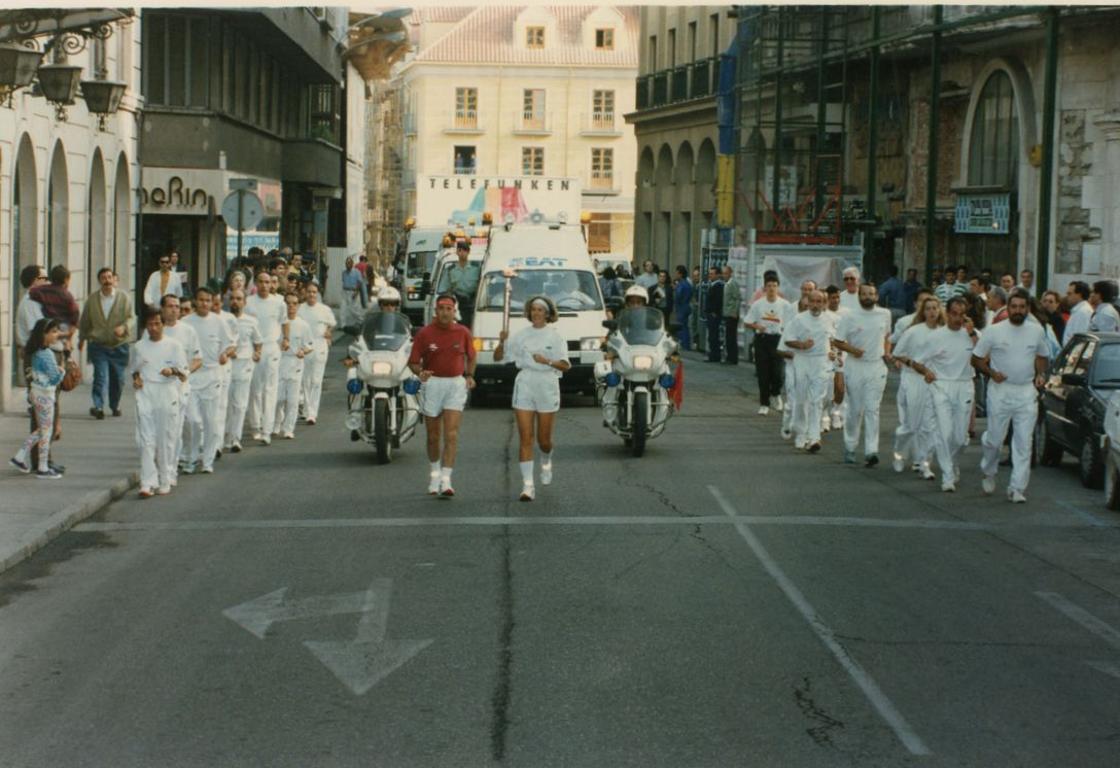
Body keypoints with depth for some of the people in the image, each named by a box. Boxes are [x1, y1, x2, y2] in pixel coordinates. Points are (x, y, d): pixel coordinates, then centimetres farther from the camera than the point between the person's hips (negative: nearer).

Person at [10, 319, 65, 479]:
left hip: (36, 392, 9)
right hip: (44, 395, -9)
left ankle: (20, 457, 21)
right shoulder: (46, 355, -22)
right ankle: (43, 469, 7)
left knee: (41, 429, 20)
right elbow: (55, 379, -22)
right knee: (46, 431, 0)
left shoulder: (36, 352, 5)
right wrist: (62, 371, -1)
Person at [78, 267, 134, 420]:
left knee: (118, 379, 10)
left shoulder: (123, 297, 0)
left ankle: (115, 405, 30)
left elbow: (131, 318, -5)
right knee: (101, 377, -14)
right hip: (98, 346, 0)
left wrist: (124, 327, -25)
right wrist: (82, 338, 25)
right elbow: (84, 321, 17)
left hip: (119, 346, 0)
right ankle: (98, 406, -21)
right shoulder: (92, 300, 5)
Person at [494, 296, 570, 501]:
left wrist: (547, 361, -24)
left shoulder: (555, 337, 1)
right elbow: (498, 358, 7)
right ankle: (527, 486, -8)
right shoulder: (521, 335, 7)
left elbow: (565, 365, -6)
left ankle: (546, 462, 43)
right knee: (525, 439, -7)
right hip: (524, 386, 1)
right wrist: (502, 342, -13)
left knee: (544, 439, 7)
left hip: (547, 387, -1)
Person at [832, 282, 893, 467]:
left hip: (877, 367, 1)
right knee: (855, 410, 6)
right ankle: (850, 447, 23)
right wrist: (851, 349, -19)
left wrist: (887, 352, 3)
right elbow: (837, 341, -1)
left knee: (872, 410, -5)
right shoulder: (849, 317, -4)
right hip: (855, 367, -1)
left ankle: (871, 451, -9)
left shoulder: (885, 315, 5)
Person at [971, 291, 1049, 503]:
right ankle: (989, 472, 33)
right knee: (995, 438, 3)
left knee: (1024, 442, -3)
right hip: (1000, 391, -2)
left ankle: (1017, 488, 1)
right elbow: (976, 359, 2)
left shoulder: (1037, 331, 5)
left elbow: (1043, 356, 20)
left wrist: (1041, 374, 0)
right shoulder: (994, 331, -3)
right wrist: (991, 372, -14)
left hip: (1027, 392, 2)